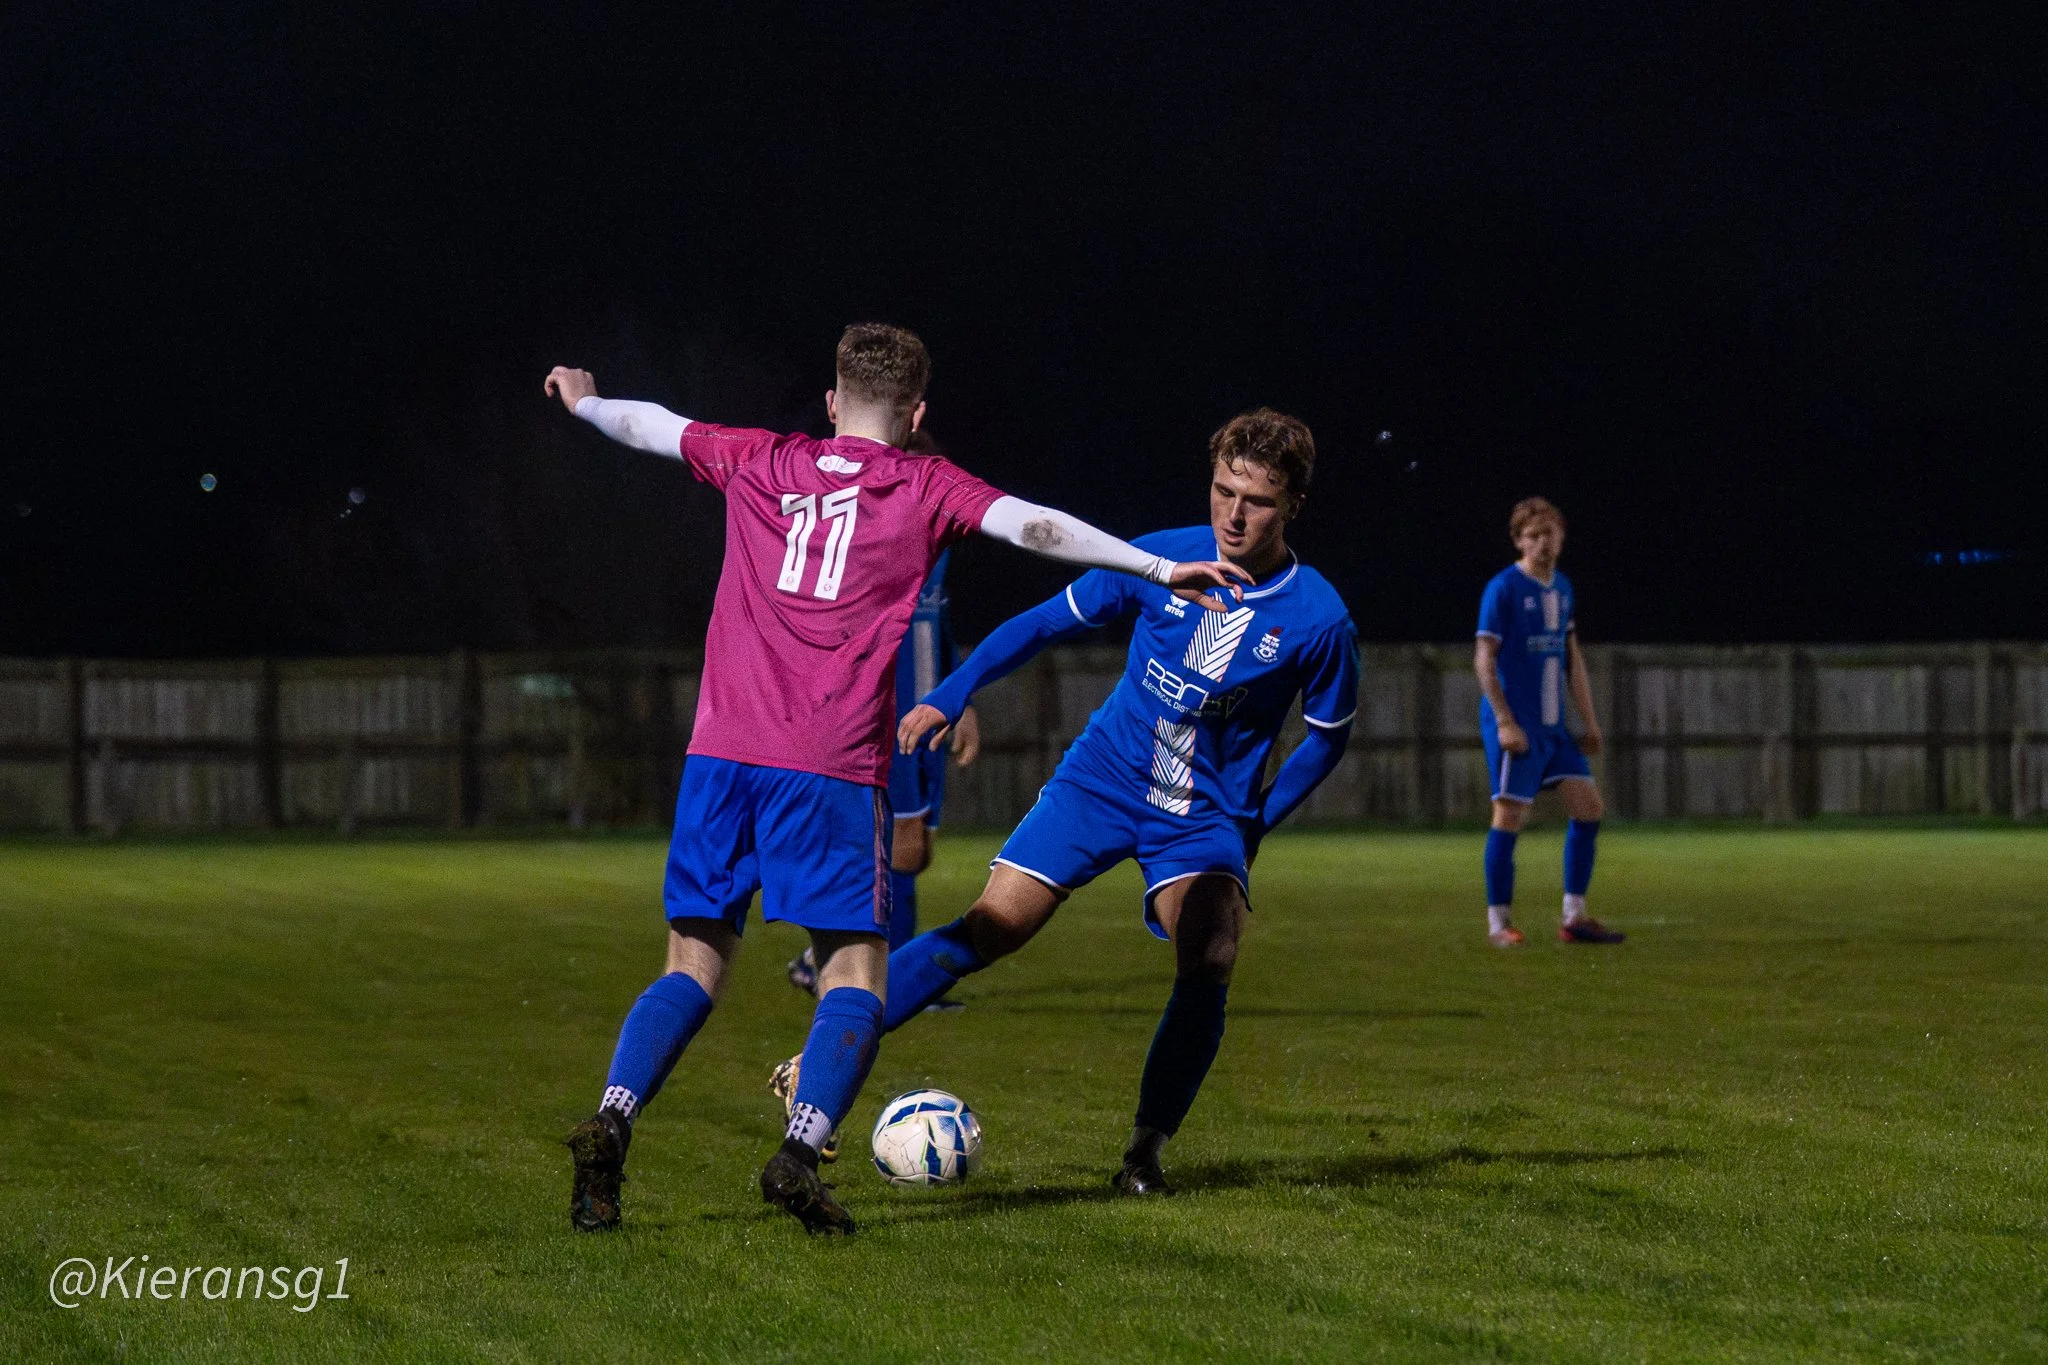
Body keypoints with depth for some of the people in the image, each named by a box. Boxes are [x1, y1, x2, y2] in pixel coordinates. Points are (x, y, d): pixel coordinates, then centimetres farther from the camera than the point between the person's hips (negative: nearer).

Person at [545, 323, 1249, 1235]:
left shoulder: (757, 464, 16)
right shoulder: (925, 490, 6)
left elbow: (652, 427, 30)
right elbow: (1034, 527, -3)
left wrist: (584, 402, 49)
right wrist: (1159, 569, -2)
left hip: (721, 751, 3)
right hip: (831, 768, -3)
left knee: (694, 965, 11)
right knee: (855, 973, 1)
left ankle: (611, 1122, -11)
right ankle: (800, 1152, -21)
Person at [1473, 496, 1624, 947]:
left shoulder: (1562, 588, 12)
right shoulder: (1503, 588, -9)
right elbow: (1484, 659, -12)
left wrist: (1589, 720, 14)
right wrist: (1504, 722, -17)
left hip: (1553, 724, 7)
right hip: (1515, 724, -7)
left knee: (1588, 808, 2)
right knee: (1510, 816, -7)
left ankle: (1574, 917, 8)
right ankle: (1499, 923, 2)